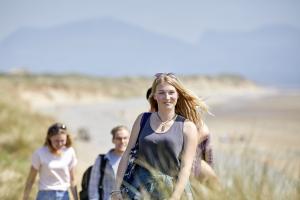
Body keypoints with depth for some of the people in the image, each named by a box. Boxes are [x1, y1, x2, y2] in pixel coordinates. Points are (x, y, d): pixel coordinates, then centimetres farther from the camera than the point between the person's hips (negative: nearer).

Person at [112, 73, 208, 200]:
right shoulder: (142, 120, 11)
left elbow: (186, 167, -3)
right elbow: (127, 155, 12)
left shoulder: (187, 127, 4)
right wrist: (117, 189, 5)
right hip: (141, 188, 1)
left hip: (173, 188, -1)